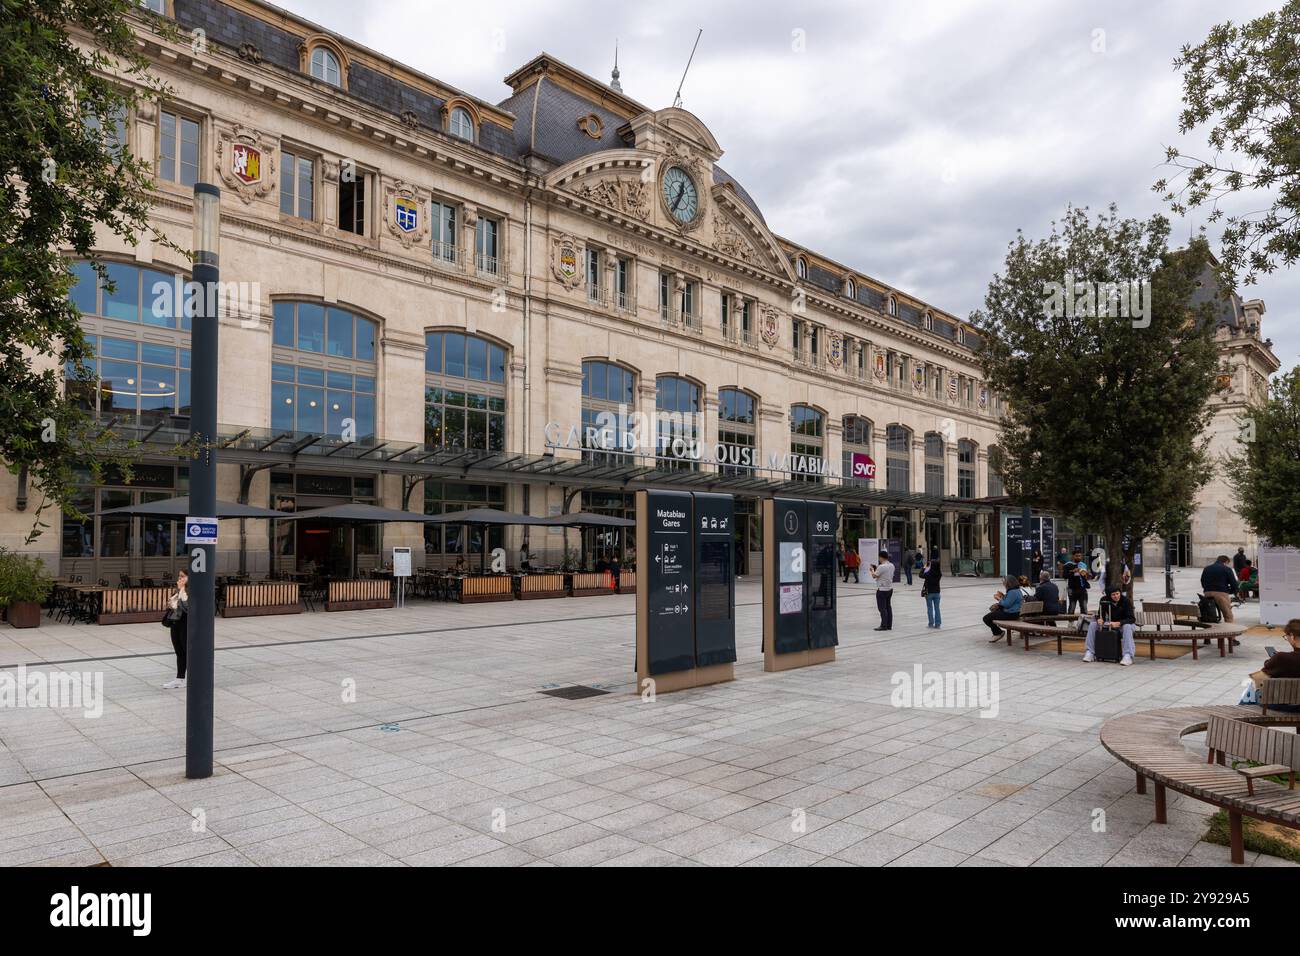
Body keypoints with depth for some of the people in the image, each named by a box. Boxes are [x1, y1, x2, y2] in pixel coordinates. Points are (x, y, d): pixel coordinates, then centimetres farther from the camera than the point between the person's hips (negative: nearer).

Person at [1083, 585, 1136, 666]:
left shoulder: (1126, 601, -20)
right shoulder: (1104, 600, -11)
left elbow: (1132, 618, -24)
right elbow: (1100, 615, -4)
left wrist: (1118, 623, -40)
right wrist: (1099, 620, -31)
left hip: (1123, 623, -4)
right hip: (1110, 623, 4)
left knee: (1127, 627, -39)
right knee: (1093, 624, -17)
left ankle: (1128, 656, -43)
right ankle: (1089, 653, -19)